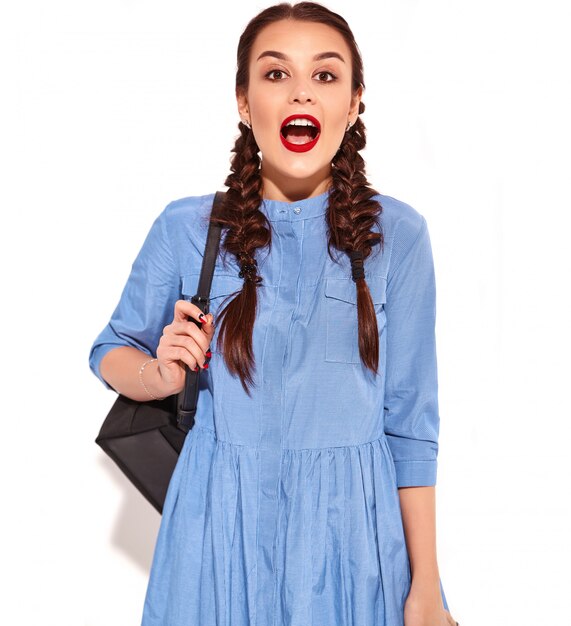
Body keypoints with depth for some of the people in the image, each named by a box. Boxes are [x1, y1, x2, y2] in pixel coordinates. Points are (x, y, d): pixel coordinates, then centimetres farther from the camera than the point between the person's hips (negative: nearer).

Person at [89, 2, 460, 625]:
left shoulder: (395, 234, -6)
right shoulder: (186, 228, -4)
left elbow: (410, 423, -3)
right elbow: (110, 350, 11)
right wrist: (161, 375, -12)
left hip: (353, 528, 0)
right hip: (222, 529, 1)